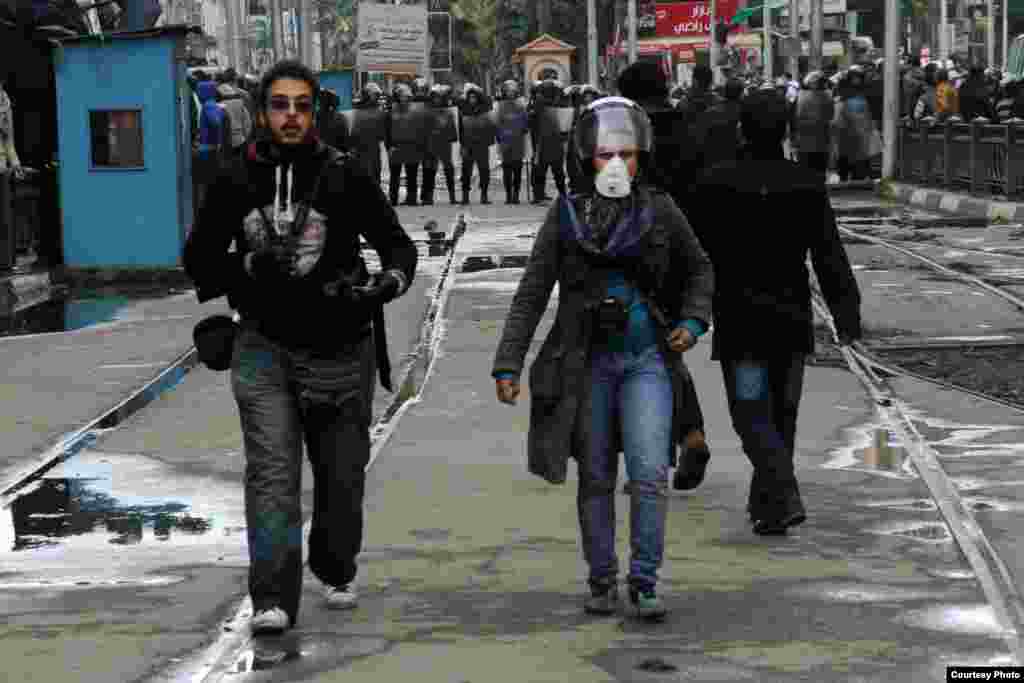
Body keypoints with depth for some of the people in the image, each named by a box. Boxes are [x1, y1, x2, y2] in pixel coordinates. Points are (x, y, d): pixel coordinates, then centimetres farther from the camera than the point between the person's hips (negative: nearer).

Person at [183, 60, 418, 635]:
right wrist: (251, 265, -13)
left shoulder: (345, 176, -6)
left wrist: (388, 282, -23)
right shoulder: (236, 181, -1)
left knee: (342, 471, 13)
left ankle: (336, 572, 38)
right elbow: (200, 259, 7)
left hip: (340, 349, 0)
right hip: (266, 348, 0)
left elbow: (399, 244, -1)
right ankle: (274, 601, -14)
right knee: (273, 472, -12)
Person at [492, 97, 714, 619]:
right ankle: (602, 581, 23)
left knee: (649, 474, -12)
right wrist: (507, 365, -9)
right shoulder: (566, 217, -5)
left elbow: (698, 271, 14)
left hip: (646, 361, 0)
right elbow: (531, 296, -4)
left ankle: (645, 583, 0)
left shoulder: (660, 213, -3)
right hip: (588, 361, 0)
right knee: (596, 479, 9)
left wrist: (693, 321, -3)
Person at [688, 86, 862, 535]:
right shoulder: (808, 186, -2)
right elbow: (831, 256, -5)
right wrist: (847, 314, -4)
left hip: (738, 320, -3)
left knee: (752, 415, 0)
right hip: (792, 320, 3)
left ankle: (784, 499, -18)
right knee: (781, 414, 15)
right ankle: (766, 504, 26)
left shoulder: (715, 184, -7)